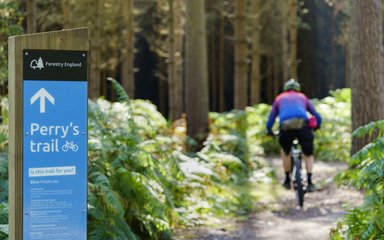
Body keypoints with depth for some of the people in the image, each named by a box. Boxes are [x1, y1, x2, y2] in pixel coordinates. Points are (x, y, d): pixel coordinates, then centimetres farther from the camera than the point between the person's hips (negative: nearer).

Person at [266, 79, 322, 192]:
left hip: (286, 126, 0)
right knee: (308, 154, 18)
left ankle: (287, 181, 28)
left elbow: (270, 119, 27)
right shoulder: (302, 97, 29)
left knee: (285, 151, 28)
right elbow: (317, 117, 29)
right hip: (302, 124, 0)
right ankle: (309, 182, 8)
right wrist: (316, 126, 47)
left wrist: (270, 131, 43)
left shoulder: (279, 98, 29)